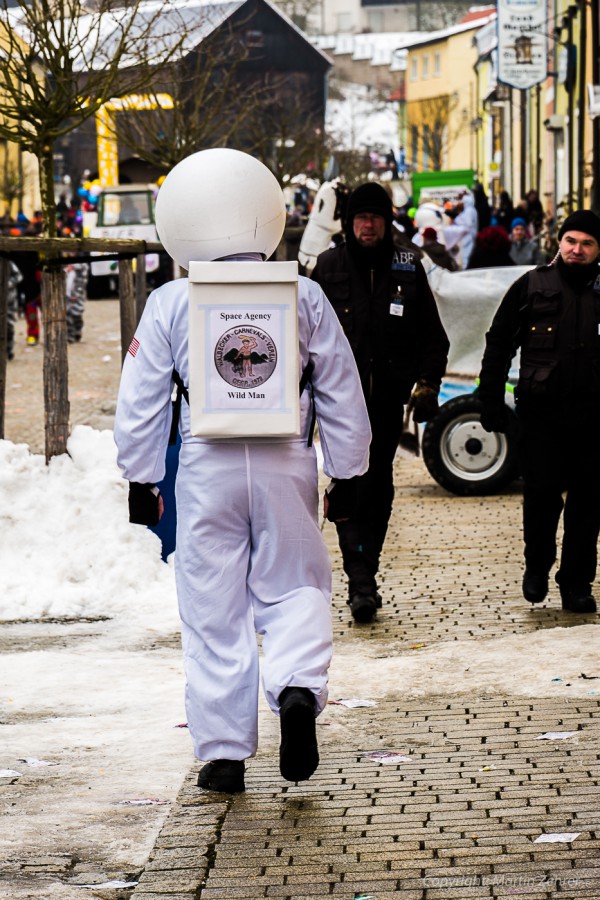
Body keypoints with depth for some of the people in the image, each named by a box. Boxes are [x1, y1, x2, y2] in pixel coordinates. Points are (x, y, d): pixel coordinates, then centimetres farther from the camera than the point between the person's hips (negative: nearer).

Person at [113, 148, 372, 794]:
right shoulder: (304, 296, 2)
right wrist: (346, 473, 15)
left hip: (206, 465, 0)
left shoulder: (169, 304, -1)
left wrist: (141, 479, 13)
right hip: (286, 460, 1)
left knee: (213, 608, 6)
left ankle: (223, 752, 9)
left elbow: (141, 402, 3)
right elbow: (341, 393, 6)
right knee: (294, 586, 12)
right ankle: (299, 687, -16)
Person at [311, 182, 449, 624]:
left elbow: (433, 336, 11)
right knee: (350, 483, -13)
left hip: (388, 396, 2)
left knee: (379, 485, 7)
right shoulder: (329, 267, 4)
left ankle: (366, 574, 17)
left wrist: (428, 383, 1)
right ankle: (361, 579, -18)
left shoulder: (408, 269, 7)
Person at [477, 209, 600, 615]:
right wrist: (491, 402, 3)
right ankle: (537, 566, 18)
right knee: (541, 491, -6)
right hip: (541, 411, -1)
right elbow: (498, 344, 9)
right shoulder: (531, 287, 5)